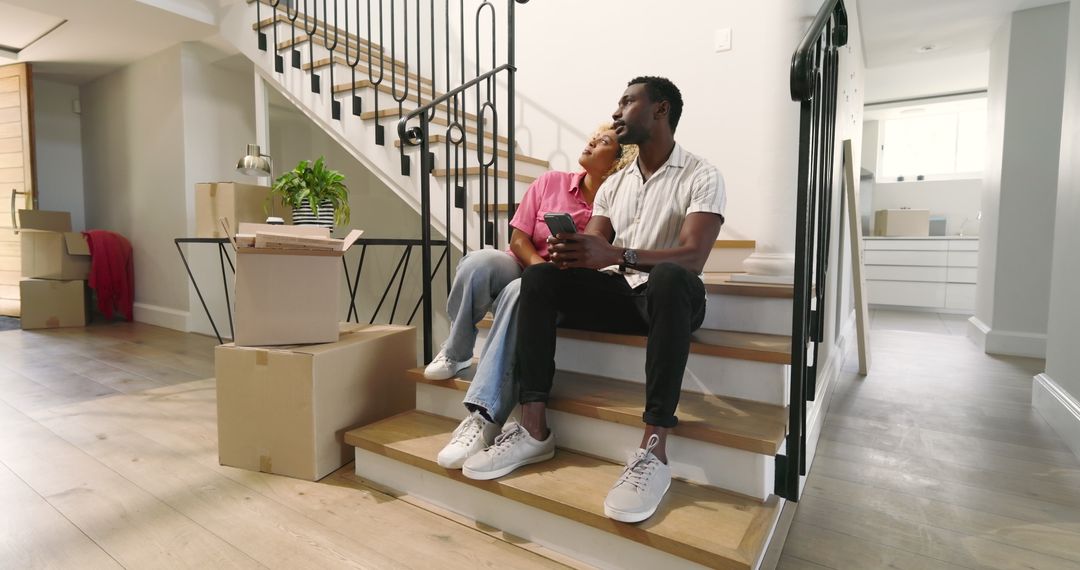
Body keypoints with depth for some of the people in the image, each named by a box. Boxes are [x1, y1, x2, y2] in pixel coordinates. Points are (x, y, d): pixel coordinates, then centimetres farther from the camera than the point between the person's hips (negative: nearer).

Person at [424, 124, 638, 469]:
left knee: (519, 293, -37)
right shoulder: (550, 183, 4)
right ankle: (455, 354, -8)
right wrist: (543, 268, -17)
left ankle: (483, 419, -38)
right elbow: (518, 238, 1)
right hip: (521, 267, 3)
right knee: (479, 261, -31)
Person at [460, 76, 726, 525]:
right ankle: (534, 431, -23)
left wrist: (616, 255, -36)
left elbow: (692, 257, -20)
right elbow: (592, 250, 5)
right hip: (618, 293, 5)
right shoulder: (613, 185, 15)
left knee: (670, 278, -39)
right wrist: (567, 252, -21)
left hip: (670, 298, -5)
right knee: (540, 276, -17)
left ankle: (653, 452, -38)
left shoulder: (702, 177, -4)